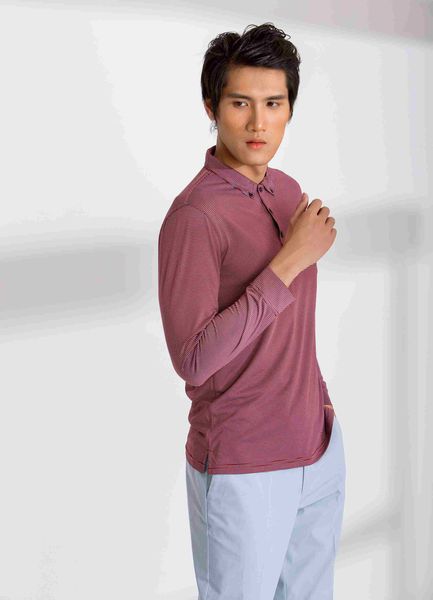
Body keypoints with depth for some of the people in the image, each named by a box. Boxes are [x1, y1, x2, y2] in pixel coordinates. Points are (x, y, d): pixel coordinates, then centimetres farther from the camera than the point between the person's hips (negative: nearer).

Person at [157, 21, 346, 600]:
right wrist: (291, 261, -26)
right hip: (242, 470, -7)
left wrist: (316, 396, 15)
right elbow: (191, 358, -26)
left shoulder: (288, 191, 5)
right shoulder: (194, 216, -20)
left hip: (320, 447, 7)